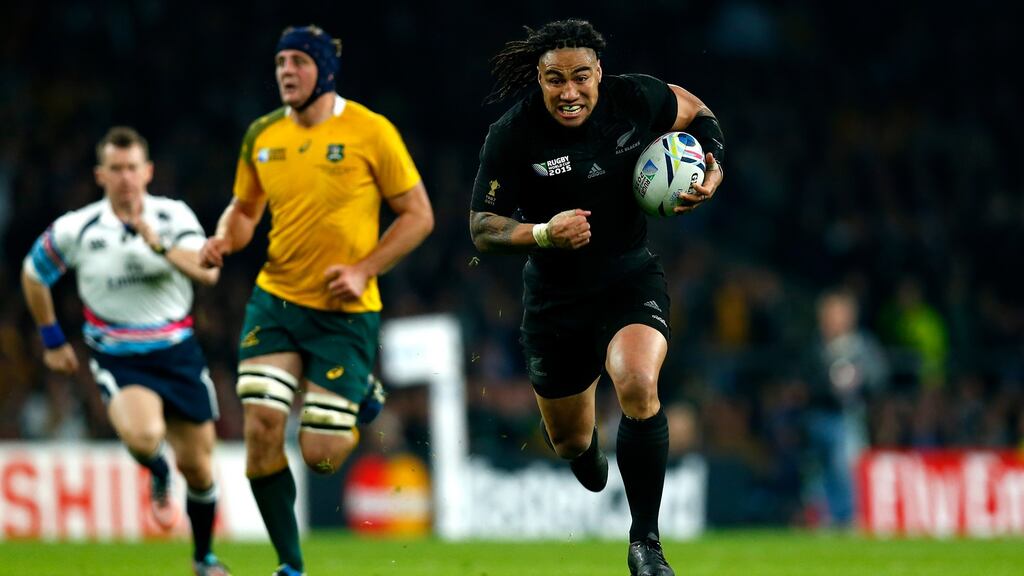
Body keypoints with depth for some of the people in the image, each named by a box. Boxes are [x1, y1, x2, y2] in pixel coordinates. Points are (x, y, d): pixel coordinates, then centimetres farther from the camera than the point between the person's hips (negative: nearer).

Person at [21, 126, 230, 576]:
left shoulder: (174, 216, -4)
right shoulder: (75, 230, -6)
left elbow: (208, 272, -18)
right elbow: (33, 275, 11)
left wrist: (161, 244, -30)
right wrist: (52, 341, 15)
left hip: (177, 352, 2)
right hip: (118, 359, -2)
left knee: (197, 465, 5)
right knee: (144, 435, -31)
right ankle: (158, 477, 7)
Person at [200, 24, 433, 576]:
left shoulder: (369, 132, -8)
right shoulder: (262, 135, 4)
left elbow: (418, 215, -3)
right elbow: (244, 208, 18)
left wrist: (364, 270, -14)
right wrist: (225, 239, -5)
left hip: (345, 312, -3)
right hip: (275, 302, 3)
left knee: (320, 456, -6)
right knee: (261, 429, -13)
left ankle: (360, 395, 30)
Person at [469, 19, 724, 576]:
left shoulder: (635, 100, -12)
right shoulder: (511, 136, -17)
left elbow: (695, 113, 10)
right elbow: (482, 228, -13)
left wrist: (713, 169, -7)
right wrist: (544, 233, -30)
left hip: (633, 279, -1)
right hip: (556, 296, 1)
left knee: (637, 385, -31)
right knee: (569, 441, 15)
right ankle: (585, 447, 58)